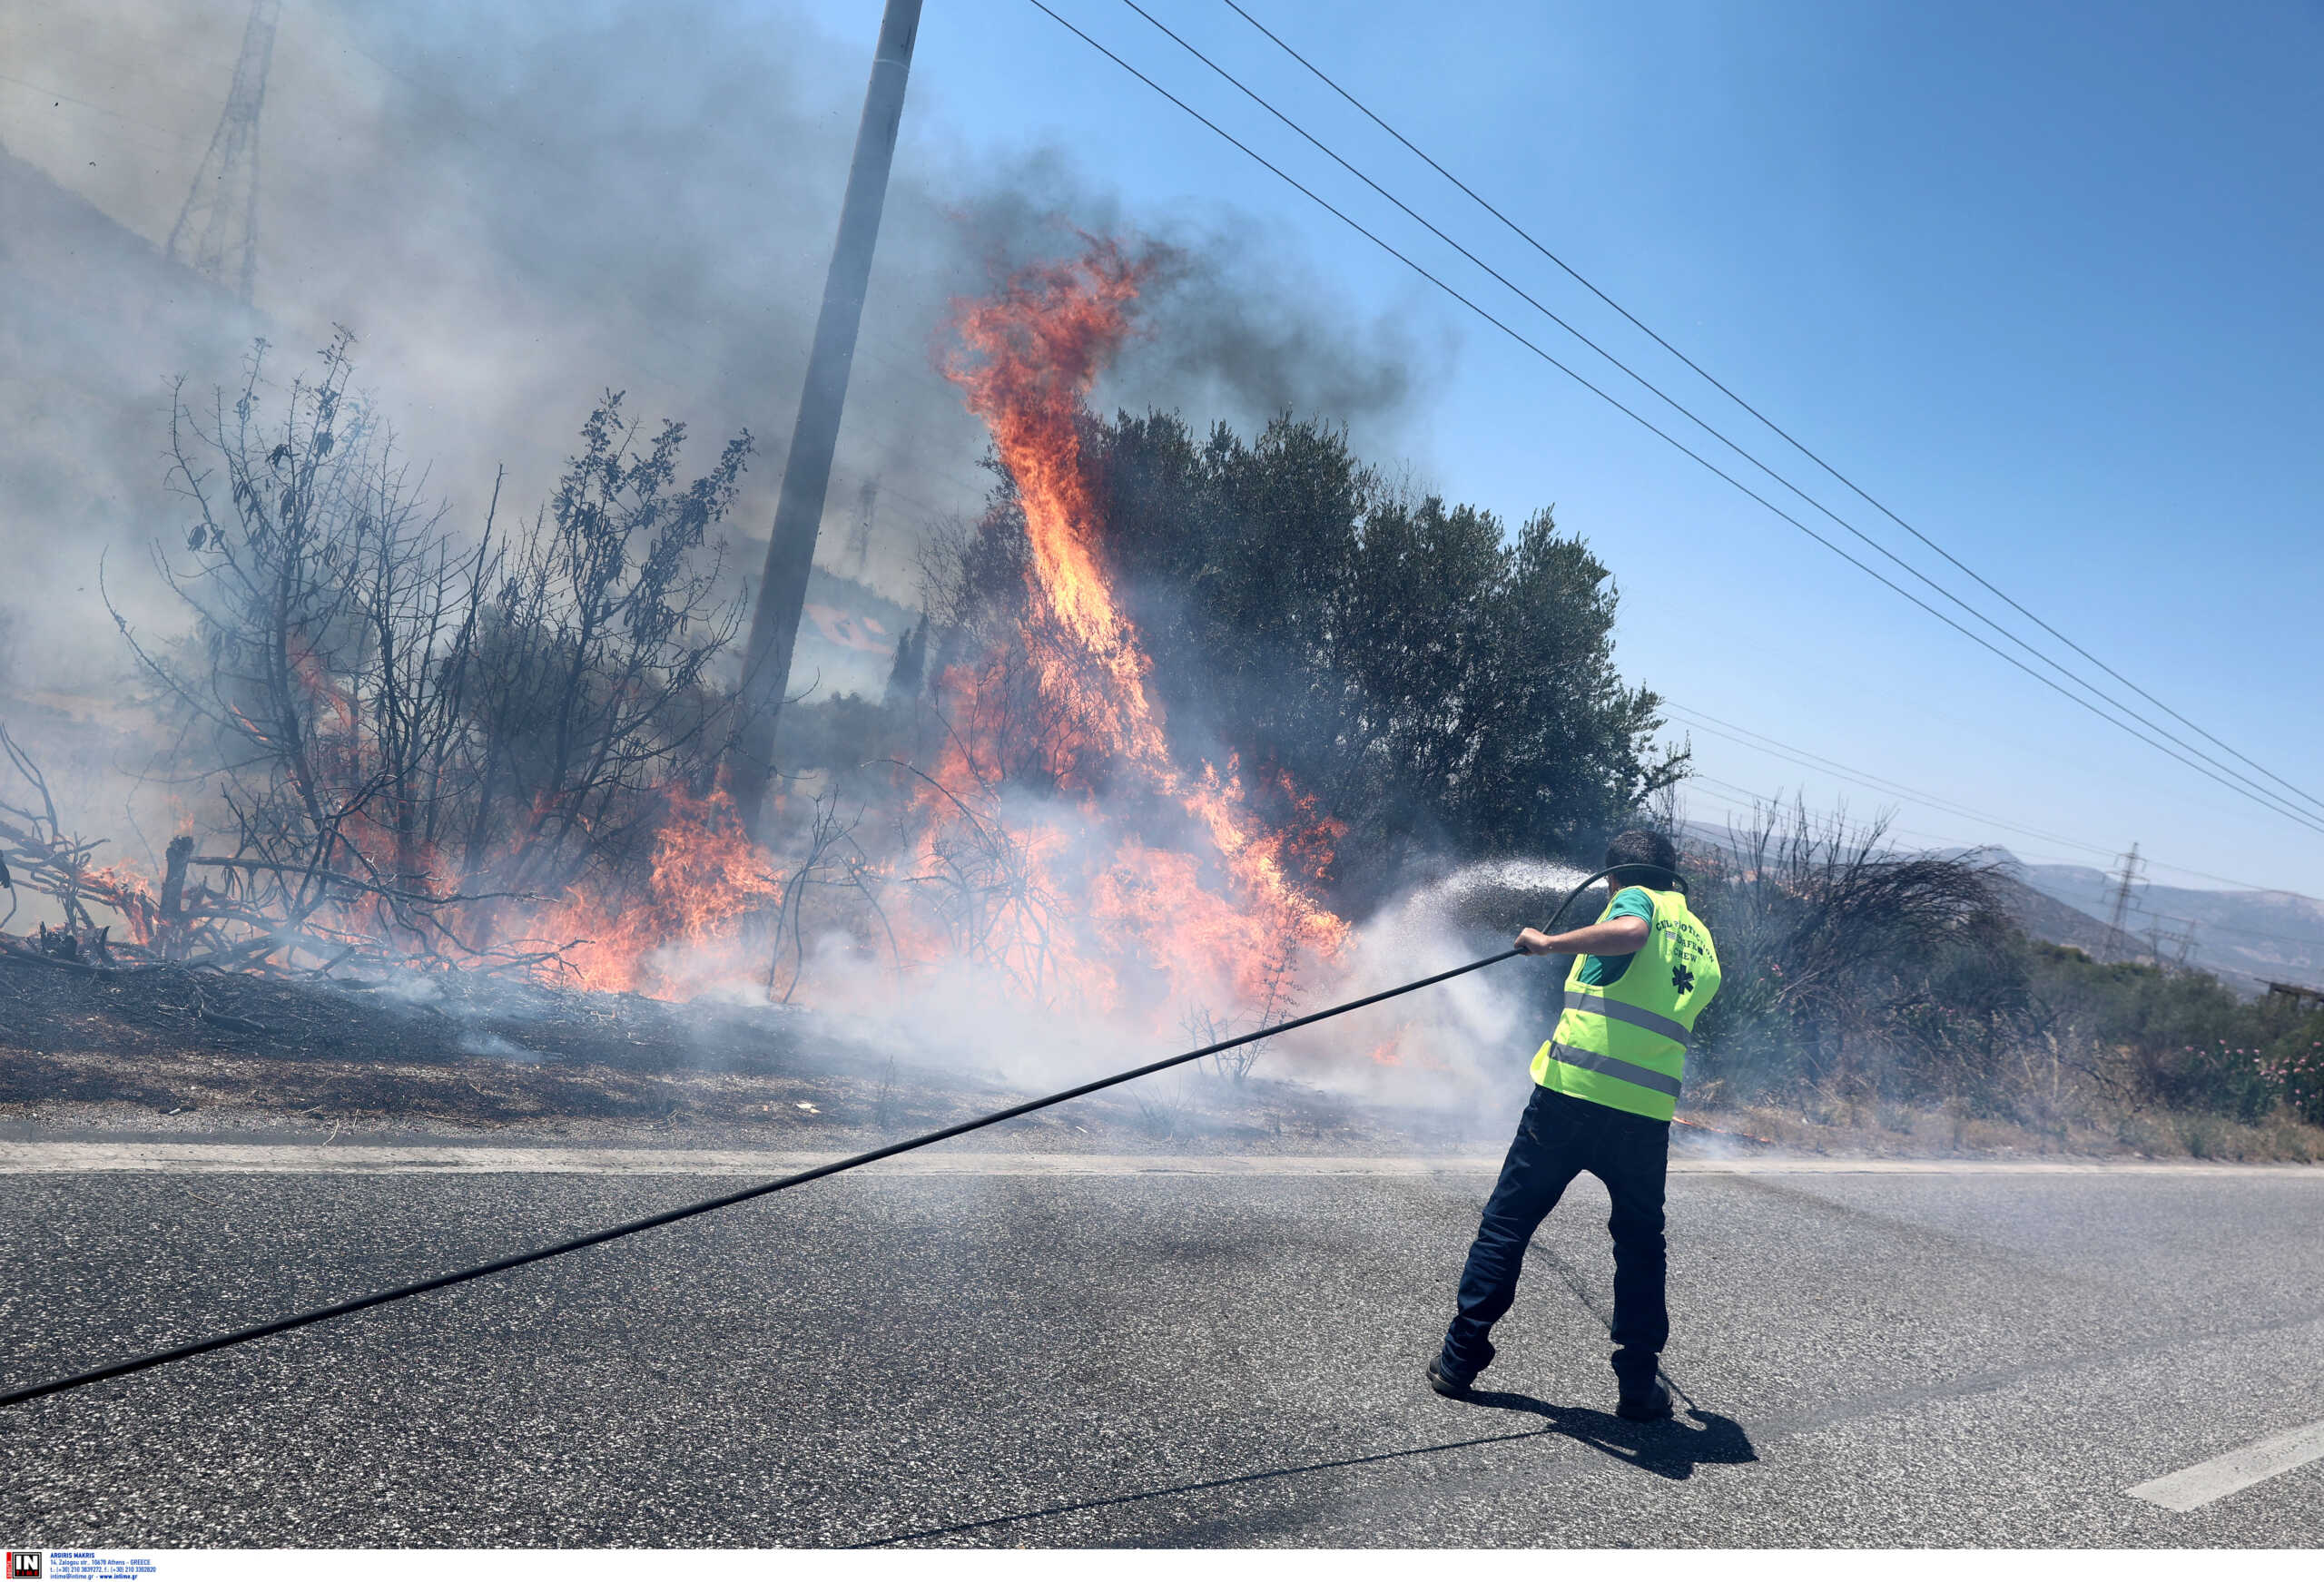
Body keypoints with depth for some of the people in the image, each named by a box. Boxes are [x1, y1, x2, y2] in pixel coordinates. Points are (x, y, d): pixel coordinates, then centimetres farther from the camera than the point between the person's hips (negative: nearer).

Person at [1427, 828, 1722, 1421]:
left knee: (1508, 1219, 7)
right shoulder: (1701, 939, 21)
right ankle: (1639, 1382, 16)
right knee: (1640, 1242, 18)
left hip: (1572, 1088, -4)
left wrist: (1549, 943, -15)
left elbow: (1630, 932, -22)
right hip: (1648, 1110, 5)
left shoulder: (1637, 898, 2)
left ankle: (1461, 1357, 11)